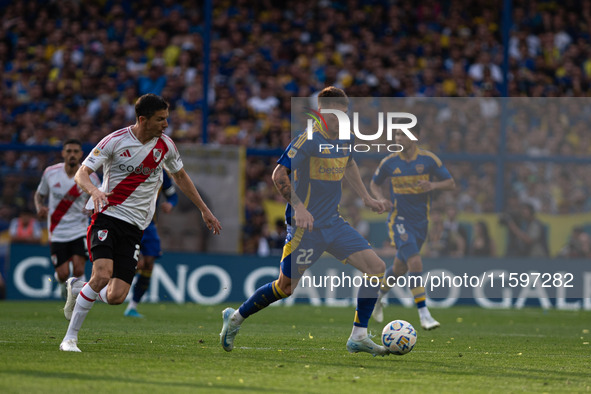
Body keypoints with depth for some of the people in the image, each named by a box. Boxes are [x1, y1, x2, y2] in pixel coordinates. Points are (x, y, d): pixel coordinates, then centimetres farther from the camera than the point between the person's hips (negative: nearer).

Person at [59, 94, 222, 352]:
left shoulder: (165, 145, 5)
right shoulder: (115, 141, -8)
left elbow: (180, 177, 23)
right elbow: (81, 174, -10)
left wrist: (204, 210, 25)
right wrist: (93, 190, -32)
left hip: (134, 226, 4)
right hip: (107, 216, -4)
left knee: (116, 297, -9)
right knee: (102, 275, -26)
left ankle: (76, 290, 25)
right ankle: (70, 338, -12)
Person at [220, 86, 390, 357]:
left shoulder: (344, 140, 7)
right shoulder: (308, 140, -16)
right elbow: (279, 175, -20)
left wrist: (365, 197, 25)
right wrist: (299, 208, -29)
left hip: (334, 223, 7)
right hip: (306, 226, -7)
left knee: (377, 268, -7)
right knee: (285, 287, -2)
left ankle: (358, 337, -2)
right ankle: (236, 317, 23)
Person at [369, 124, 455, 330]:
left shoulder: (429, 159, -4)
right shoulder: (389, 162, -3)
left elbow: (451, 183, 0)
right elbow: (374, 184, 12)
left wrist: (433, 185, -20)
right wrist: (382, 199, -9)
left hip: (420, 221, 3)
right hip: (399, 219, -3)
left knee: (400, 268, 14)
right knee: (415, 263, -21)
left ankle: (378, 297, 44)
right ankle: (424, 315, -20)